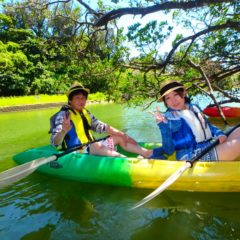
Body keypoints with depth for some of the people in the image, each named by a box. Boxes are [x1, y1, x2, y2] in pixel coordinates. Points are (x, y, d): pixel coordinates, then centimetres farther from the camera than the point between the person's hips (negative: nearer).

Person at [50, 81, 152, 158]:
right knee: (97, 145, -36)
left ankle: (149, 154, -6)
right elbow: (55, 142, -19)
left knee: (118, 138, 3)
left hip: (93, 148, 8)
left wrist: (120, 133, 0)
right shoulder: (64, 115, -11)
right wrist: (64, 131, -41)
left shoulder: (86, 113, 11)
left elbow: (101, 126, 11)